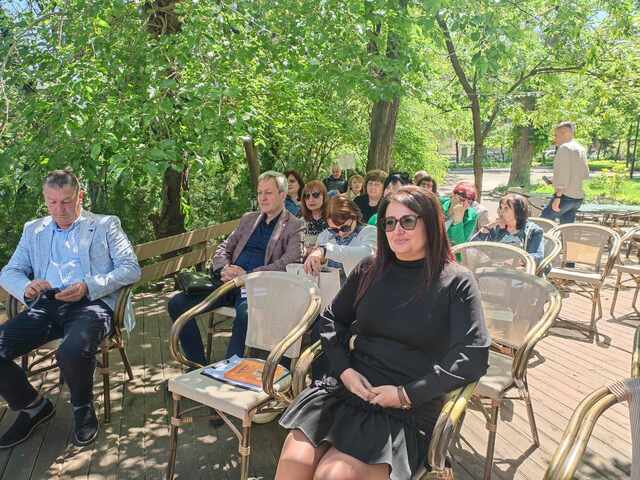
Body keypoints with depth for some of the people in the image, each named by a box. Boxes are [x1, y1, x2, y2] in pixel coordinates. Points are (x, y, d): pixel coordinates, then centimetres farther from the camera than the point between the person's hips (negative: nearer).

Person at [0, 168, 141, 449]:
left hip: (91, 303, -4)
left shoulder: (106, 225, 13)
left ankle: (83, 408, 0)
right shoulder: (33, 230, 25)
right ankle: (33, 406, 9)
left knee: (73, 352, -34)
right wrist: (26, 287, -6)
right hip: (46, 305, 5)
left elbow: (131, 269, 2)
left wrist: (88, 287, -13)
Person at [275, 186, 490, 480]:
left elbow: (473, 357, -9)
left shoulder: (456, 282, -2)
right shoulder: (370, 270, 9)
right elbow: (332, 320, 16)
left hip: (410, 411, -3)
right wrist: (344, 370, -2)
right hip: (349, 386, 4)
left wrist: (407, 394, -13)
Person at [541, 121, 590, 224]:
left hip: (565, 196, -9)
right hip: (578, 197, 9)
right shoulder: (581, 149, 16)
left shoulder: (564, 148, -10)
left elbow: (564, 174, -18)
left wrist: (558, 196, -21)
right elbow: (585, 174, 20)